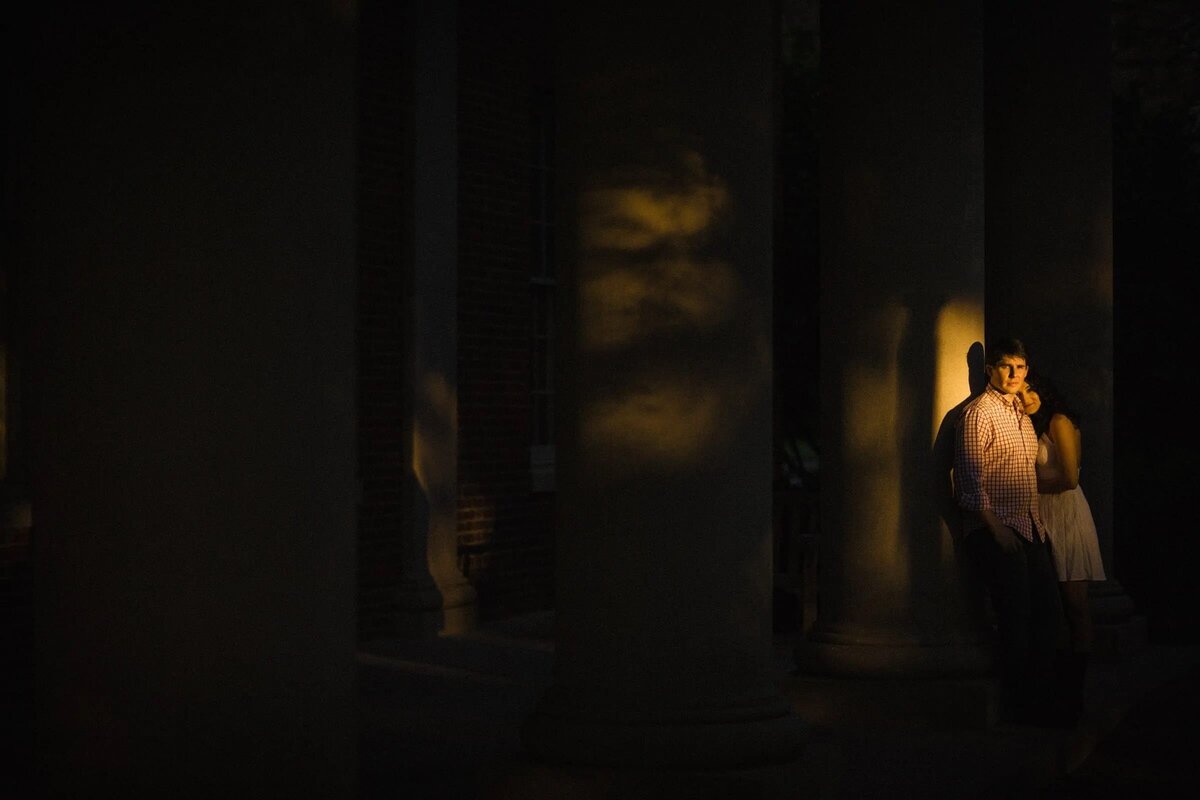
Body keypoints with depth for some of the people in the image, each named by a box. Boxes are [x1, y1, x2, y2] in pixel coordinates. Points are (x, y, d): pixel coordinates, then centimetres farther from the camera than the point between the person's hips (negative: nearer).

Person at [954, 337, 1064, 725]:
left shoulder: (1021, 411, 17)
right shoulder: (978, 412, -9)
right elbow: (970, 478, -15)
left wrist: (1038, 519, 16)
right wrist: (995, 527, -19)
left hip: (1030, 528, 9)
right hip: (996, 531, -8)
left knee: (1049, 610, 8)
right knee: (1016, 617, -8)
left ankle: (1042, 704, 18)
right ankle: (1021, 710, 2)